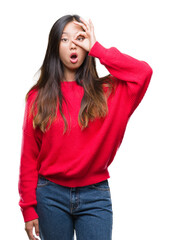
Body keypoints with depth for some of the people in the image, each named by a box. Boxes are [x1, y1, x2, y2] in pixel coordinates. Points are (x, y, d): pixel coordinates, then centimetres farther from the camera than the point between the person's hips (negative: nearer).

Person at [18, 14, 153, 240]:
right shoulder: (38, 97, 1)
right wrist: (29, 208, -3)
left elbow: (144, 72, -16)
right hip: (51, 196, 0)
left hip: (95, 195, 0)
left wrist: (97, 49, -10)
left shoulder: (106, 91, 2)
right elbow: (29, 156, 0)